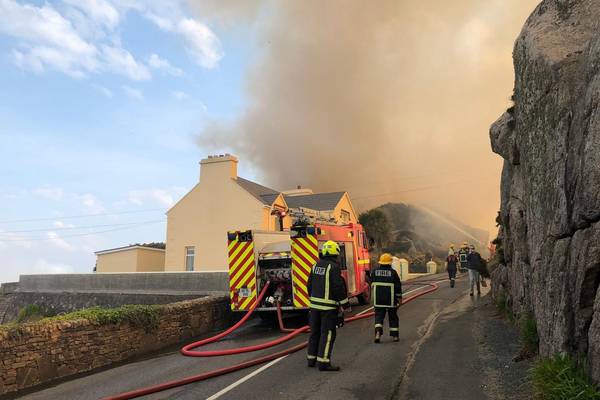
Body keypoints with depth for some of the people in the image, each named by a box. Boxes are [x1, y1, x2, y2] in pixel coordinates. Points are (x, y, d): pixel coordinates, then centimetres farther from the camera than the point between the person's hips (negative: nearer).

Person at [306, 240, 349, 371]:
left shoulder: (316, 265, 8)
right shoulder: (334, 267, -14)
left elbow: (310, 285, 14)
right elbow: (338, 287, -17)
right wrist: (345, 303, -7)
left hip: (315, 304, 7)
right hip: (329, 305, -7)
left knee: (315, 332, 14)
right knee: (327, 334, -3)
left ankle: (311, 359, 22)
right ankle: (323, 362, -3)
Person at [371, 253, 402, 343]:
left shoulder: (375, 271, 1)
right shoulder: (393, 272, -7)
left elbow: (372, 284, 10)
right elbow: (398, 286, -5)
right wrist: (399, 298, 2)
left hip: (378, 299, 1)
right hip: (391, 299, -1)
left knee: (379, 316, 4)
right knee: (393, 317, 12)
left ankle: (378, 332, -16)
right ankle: (395, 335, 17)